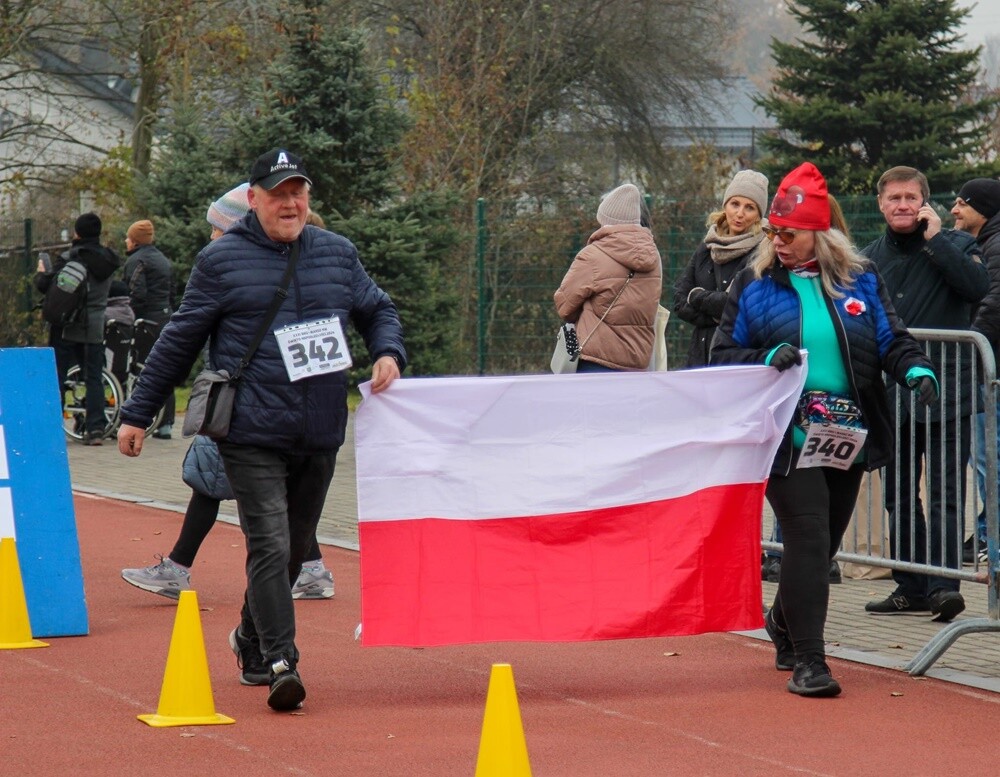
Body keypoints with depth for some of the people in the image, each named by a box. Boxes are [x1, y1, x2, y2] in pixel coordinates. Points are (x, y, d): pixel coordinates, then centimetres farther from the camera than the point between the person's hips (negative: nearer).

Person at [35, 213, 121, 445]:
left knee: (55, 375, 3)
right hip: (95, 326, 5)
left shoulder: (70, 258, -12)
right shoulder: (108, 259, 6)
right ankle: (96, 427, -1)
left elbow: (44, 285, -15)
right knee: (94, 377, 7)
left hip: (68, 324, -5)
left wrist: (41, 273, 8)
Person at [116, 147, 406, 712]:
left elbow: (379, 310, 25)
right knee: (270, 546, -14)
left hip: (320, 437, 4)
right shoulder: (222, 260, 2)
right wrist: (138, 414, 8)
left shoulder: (339, 254, 12)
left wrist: (388, 354, 3)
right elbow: (179, 341, 7)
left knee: (294, 549, 14)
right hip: (252, 436, -4)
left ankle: (252, 639, 34)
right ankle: (280, 662, -16)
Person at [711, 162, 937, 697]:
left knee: (824, 543, 13)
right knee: (807, 540, -14)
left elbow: (891, 340, 7)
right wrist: (766, 362, -16)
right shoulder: (753, 285, 3)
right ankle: (808, 661, -12)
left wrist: (916, 370, -14)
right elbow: (724, 356, 4)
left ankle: (784, 622, 40)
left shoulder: (860, 280, 7)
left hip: (848, 434, 3)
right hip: (787, 437, -3)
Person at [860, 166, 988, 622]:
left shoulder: (955, 245, 2)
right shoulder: (869, 259, 13)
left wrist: (935, 238, -15)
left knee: (944, 493, -9)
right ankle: (910, 588, 16)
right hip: (892, 393, 5)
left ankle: (943, 584, -12)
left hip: (946, 393, -5)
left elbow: (978, 286, -18)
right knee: (899, 496, 9)